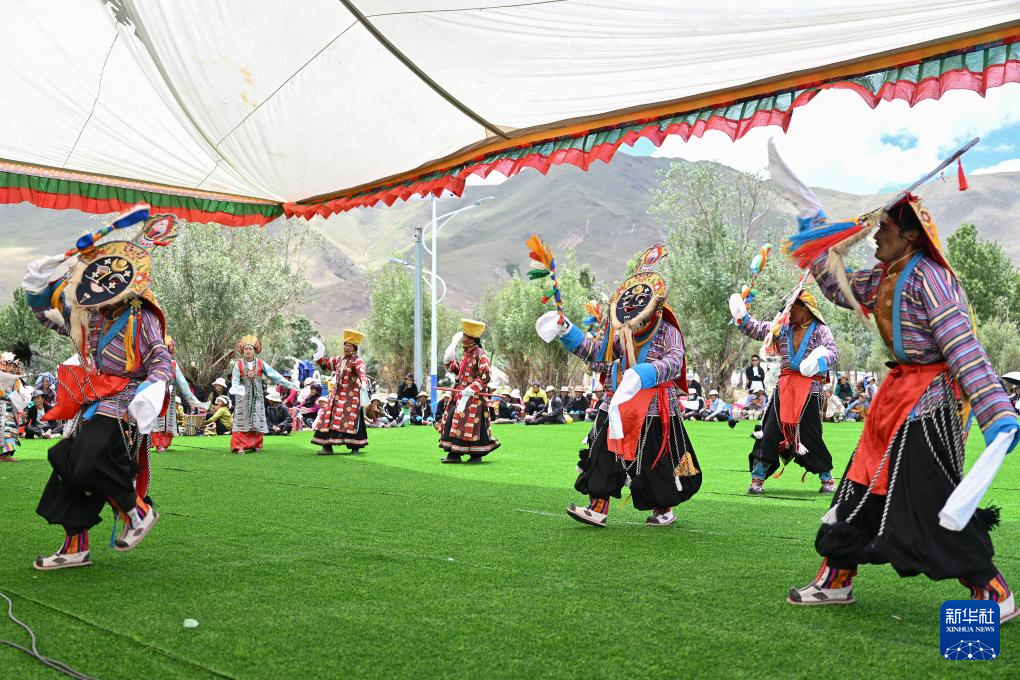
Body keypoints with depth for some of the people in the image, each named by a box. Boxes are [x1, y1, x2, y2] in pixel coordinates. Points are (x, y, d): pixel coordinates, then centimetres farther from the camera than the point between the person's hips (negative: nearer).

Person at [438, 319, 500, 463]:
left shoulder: (480, 354, -14)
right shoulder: (468, 354, 15)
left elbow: (486, 377, -20)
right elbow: (459, 370, 26)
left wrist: (470, 390, -23)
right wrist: (449, 361, 17)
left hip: (473, 398, -10)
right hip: (460, 396, 10)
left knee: (472, 425, -4)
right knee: (453, 422, 8)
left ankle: (477, 454, 8)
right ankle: (454, 454, 13)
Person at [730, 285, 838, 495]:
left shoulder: (820, 330, -1)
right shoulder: (782, 328, 11)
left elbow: (832, 350, -13)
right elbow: (757, 330, 13)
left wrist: (822, 360, -34)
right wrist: (742, 318, -3)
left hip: (809, 388, -4)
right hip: (784, 386, 4)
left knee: (811, 435, -1)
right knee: (771, 430, 0)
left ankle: (827, 479, 17)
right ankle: (757, 479, 4)